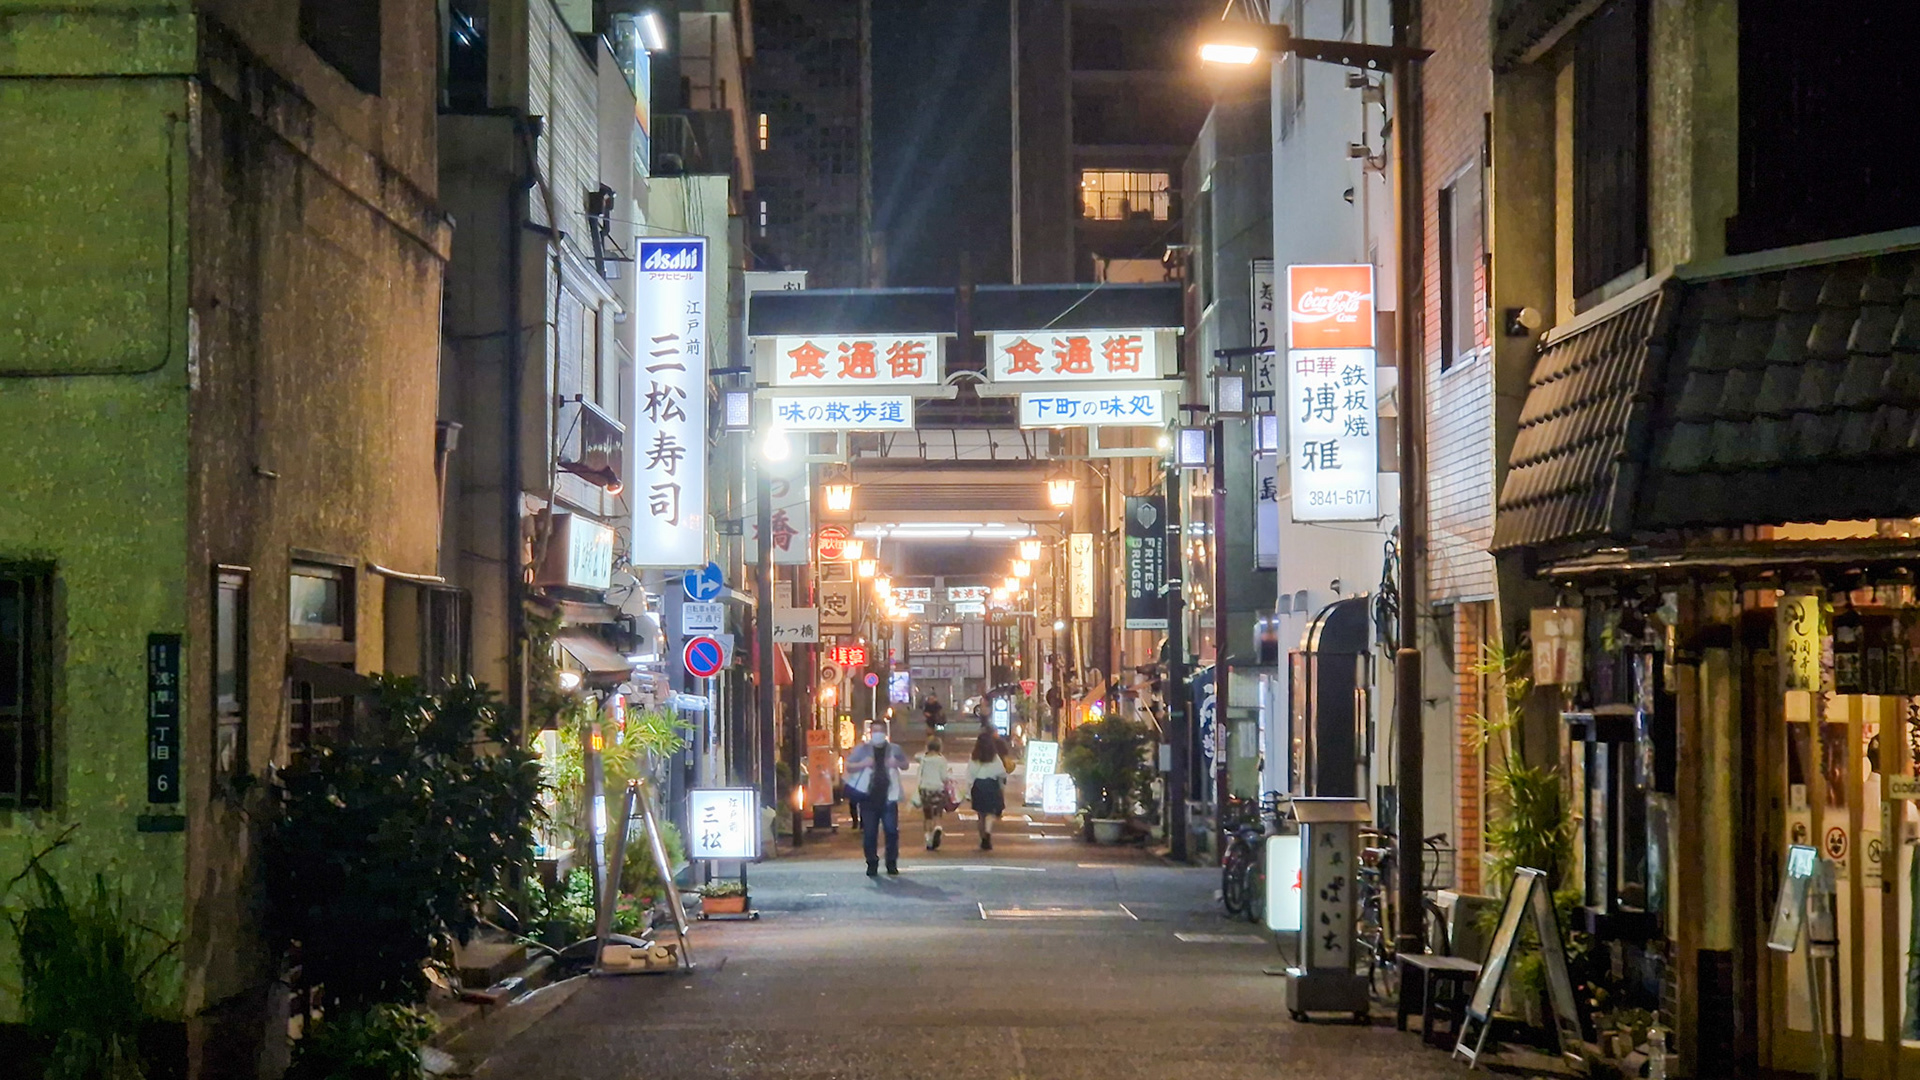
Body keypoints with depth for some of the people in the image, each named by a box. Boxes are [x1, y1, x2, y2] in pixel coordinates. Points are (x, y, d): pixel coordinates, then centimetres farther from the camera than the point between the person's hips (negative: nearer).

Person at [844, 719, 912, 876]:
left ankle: (892, 864, 7)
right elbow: (849, 767, 5)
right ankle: (872, 865, 8)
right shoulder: (862, 750, 6)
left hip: (888, 797, 1)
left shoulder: (894, 750, 11)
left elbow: (906, 765, 21)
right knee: (869, 834, -1)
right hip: (868, 797, -1)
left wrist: (897, 763, -3)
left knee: (892, 831, -4)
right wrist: (863, 764, -15)